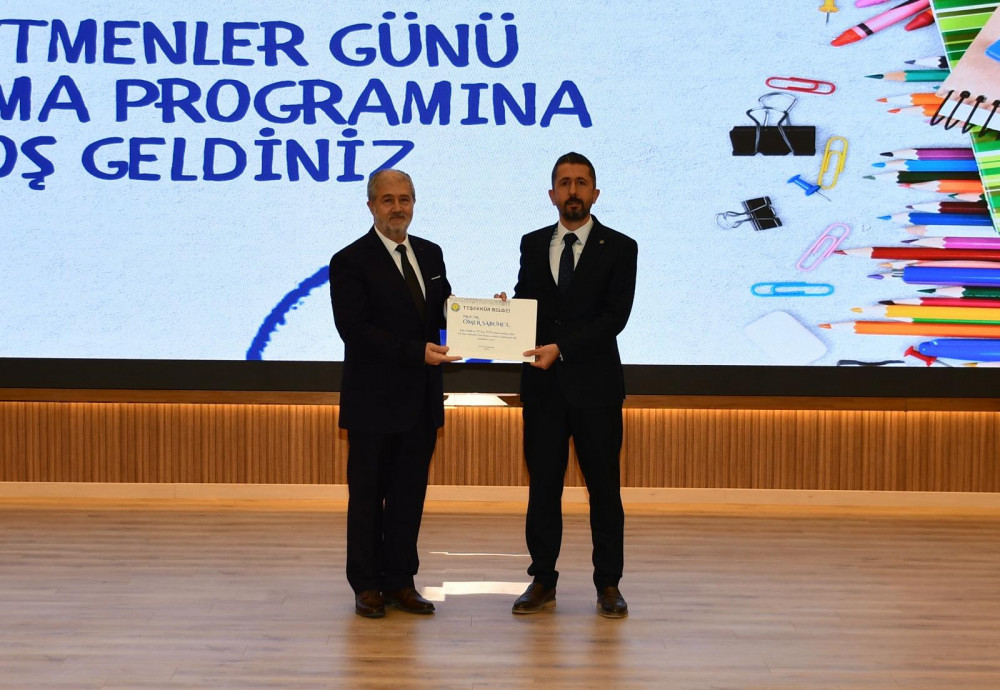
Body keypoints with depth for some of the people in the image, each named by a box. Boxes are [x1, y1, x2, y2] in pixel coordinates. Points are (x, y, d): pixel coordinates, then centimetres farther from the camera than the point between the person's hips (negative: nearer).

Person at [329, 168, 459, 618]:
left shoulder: (430, 254, 12)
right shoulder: (350, 261, -8)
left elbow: (443, 312, 14)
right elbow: (355, 329, -17)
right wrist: (416, 352, -25)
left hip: (421, 399, 6)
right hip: (374, 400, -5)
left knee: (410, 493, 11)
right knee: (368, 494, 6)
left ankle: (400, 581, 22)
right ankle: (367, 585, 18)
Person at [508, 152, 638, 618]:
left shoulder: (619, 248, -1)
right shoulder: (532, 245, 11)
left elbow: (615, 316, -11)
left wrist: (561, 348, -20)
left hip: (595, 384, -3)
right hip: (543, 386, 3)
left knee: (604, 487, 5)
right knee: (542, 485, 8)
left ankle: (608, 584, 15)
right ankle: (542, 580, 18)